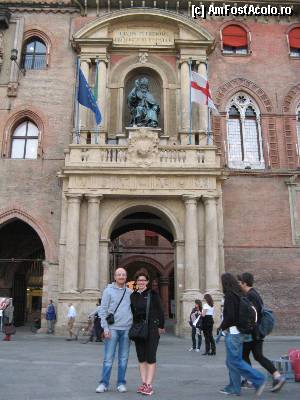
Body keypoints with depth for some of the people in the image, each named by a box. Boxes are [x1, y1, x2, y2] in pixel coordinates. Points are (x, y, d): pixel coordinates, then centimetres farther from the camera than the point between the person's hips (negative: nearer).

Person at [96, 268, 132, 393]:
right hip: (113, 328, -3)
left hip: (126, 329, 3)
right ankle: (104, 383, 10)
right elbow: (103, 310, -3)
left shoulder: (130, 292, 9)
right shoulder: (108, 290, 0)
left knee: (123, 358, 7)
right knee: (108, 358, -1)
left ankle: (121, 383, 17)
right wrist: (105, 328, -9)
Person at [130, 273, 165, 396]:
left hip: (152, 329, -4)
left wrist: (161, 326, -4)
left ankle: (149, 385, 2)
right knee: (141, 357, 9)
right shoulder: (133, 296, 8)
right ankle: (143, 383, 17)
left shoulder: (153, 294, -4)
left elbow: (160, 311, -3)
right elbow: (132, 313, 12)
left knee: (150, 357, -2)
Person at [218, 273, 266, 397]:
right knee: (231, 361, 14)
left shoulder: (229, 296, -17)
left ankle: (258, 380, -1)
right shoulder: (238, 295, 10)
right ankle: (233, 387, 20)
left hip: (232, 333, -9)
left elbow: (230, 316, -23)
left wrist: (222, 326, -6)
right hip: (238, 332, 9)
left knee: (235, 361, -3)